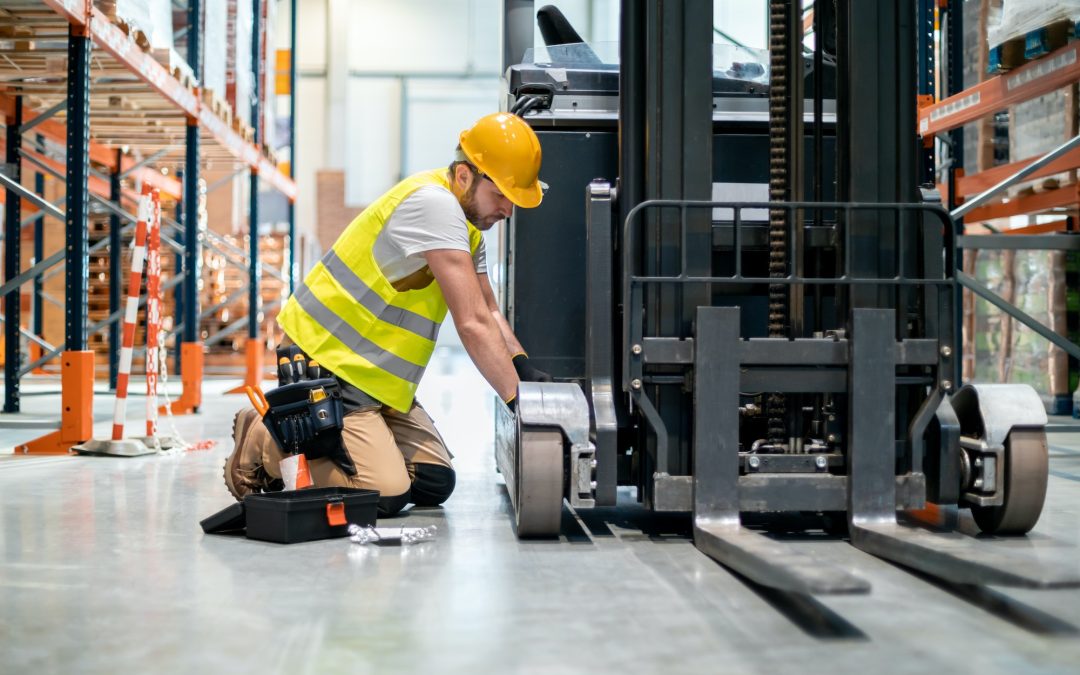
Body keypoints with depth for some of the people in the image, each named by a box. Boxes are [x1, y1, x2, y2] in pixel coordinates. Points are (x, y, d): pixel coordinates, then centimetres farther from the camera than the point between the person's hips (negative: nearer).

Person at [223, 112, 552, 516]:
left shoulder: (466, 221, 8)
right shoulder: (433, 203, -23)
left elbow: (489, 312, 12)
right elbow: (472, 324, -27)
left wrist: (524, 369, -4)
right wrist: (518, 399, -26)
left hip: (376, 376, 10)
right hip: (325, 364, -10)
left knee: (435, 483, 6)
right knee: (384, 496, -17)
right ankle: (265, 443, 1)